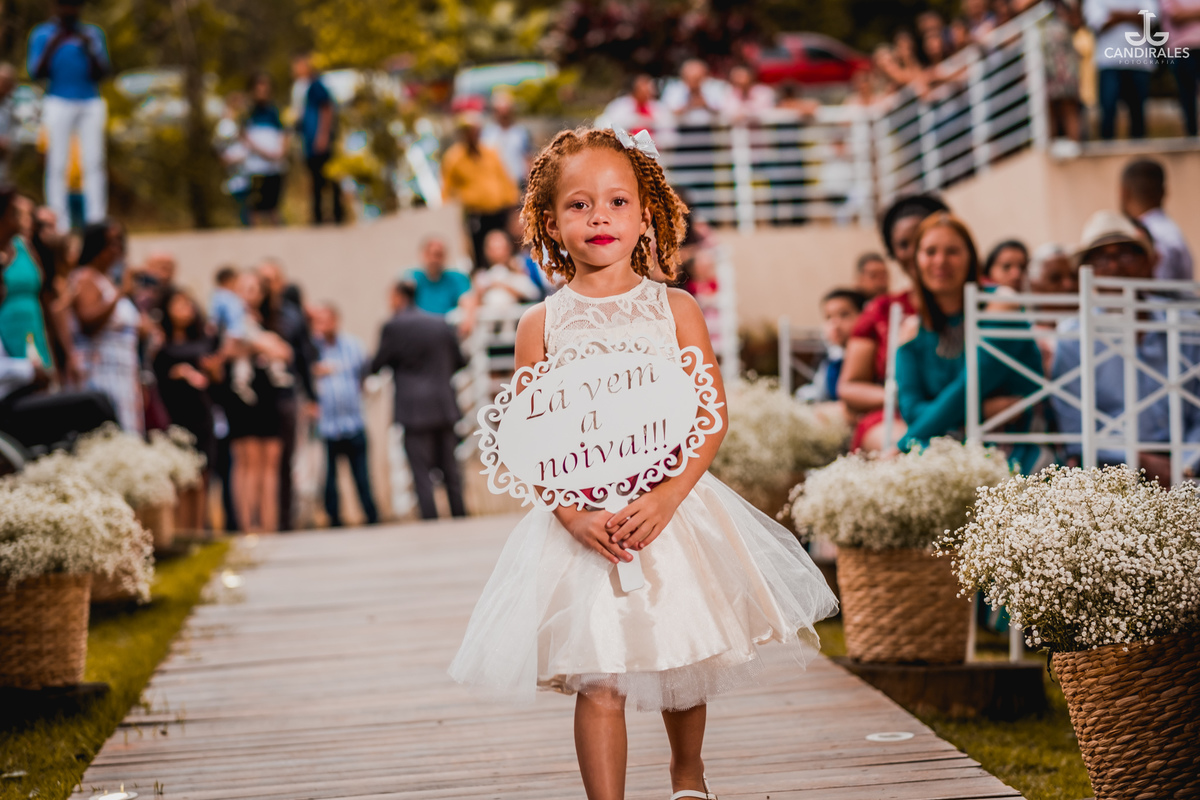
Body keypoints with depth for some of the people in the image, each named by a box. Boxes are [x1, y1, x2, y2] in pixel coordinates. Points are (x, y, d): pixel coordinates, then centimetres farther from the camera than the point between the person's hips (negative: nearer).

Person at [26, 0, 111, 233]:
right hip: (59, 103, -2)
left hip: (91, 103, 2)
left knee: (94, 163, -5)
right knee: (57, 165, -7)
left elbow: (102, 74, 5)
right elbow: (36, 73, -3)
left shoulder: (93, 34, 12)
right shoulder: (43, 35, 5)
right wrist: (52, 47, -15)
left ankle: (96, 222, -3)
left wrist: (89, 49, -10)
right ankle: (60, 226, -6)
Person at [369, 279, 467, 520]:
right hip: (445, 406, 5)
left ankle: (430, 518, -8)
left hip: (415, 408, -5)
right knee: (450, 469, 10)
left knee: (422, 472, -3)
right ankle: (460, 516, 10)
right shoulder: (441, 324, 9)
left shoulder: (393, 327, -6)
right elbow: (459, 361, 14)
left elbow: (376, 365, 0)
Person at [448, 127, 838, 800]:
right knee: (599, 681, -8)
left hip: (673, 510, 1)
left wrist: (666, 498, -18)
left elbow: (712, 417, -4)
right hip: (583, 524, -1)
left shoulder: (675, 309, 1)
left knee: (683, 664, 16)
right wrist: (572, 514, -16)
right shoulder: (542, 324, 1)